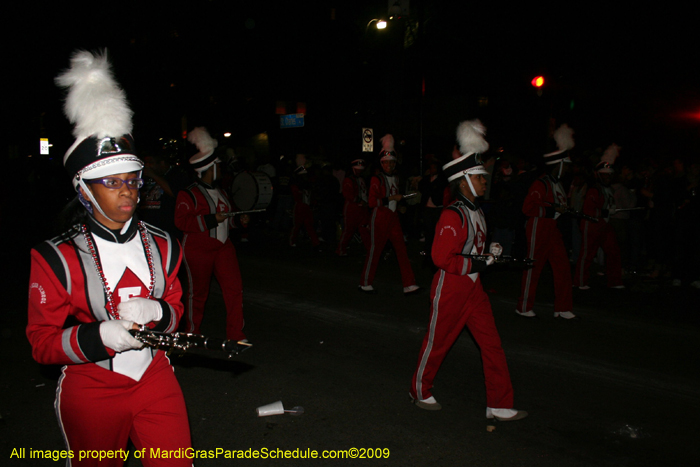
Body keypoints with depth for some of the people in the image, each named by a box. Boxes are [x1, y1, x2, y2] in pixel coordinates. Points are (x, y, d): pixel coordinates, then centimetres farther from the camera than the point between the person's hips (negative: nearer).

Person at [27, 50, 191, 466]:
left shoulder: (162, 245, 1)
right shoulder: (56, 258, -11)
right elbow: (43, 341, -9)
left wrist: (157, 312, -14)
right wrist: (100, 335, -27)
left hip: (156, 380, 3)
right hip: (91, 393, -2)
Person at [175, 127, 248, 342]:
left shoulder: (220, 192, 15)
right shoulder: (188, 194, -10)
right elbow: (181, 221, -19)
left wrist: (239, 218, 6)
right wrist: (212, 219, -23)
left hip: (223, 246, 6)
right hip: (197, 249, -6)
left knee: (234, 287, -3)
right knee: (198, 292, 7)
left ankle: (235, 334, 7)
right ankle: (192, 333, 28)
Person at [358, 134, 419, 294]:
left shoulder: (396, 178, 15)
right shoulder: (377, 179, -8)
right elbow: (372, 202, -17)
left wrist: (400, 200, 14)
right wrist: (392, 198, -17)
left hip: (393, 217, 7)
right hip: (379, 217, -6)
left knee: (401, 249, 0)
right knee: (375, 249, -1)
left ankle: (409, 284, 0)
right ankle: (365, 283, 14)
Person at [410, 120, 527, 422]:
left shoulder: (476, 212, 9)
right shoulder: (453, 216, -20)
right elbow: (441, 258, -26)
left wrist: (490, 250, 6)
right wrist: (476, 264, -19)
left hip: (473, 288, 9)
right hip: (450, 289, -9)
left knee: (492, 345, 7)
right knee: (437, 343, 9)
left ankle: (499, 405, 16)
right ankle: (419, 391, 31)